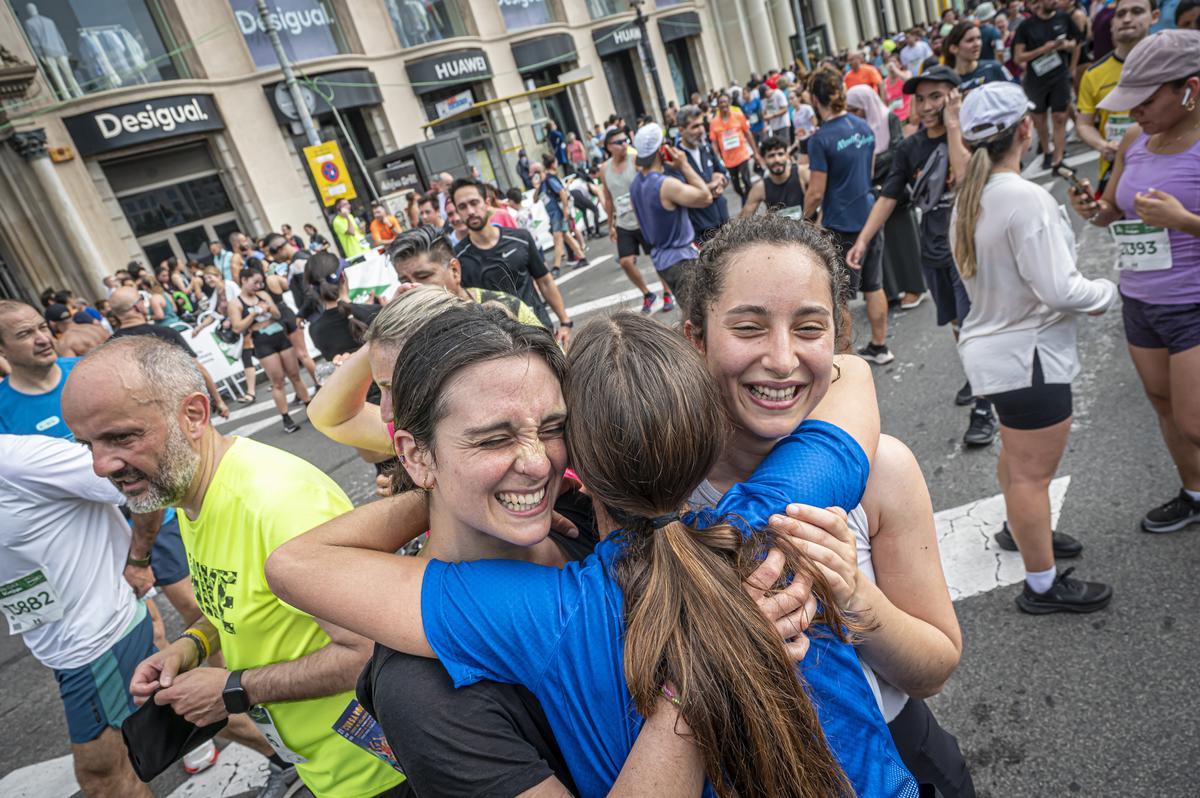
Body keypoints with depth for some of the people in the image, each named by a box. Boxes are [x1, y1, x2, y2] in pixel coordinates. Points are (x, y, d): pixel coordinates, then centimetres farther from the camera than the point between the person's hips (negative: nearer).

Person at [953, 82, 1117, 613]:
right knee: (1033, 471, 2)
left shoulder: (969, 196, 4)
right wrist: (1105, 292, -4)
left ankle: (1019, 529, 49)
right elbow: (1058, 289, -25)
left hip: (992, 346, 9)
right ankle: (1043, 587, 16)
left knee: (1017, 454, 28)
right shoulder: (1025, 199, -24)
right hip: (1027, 355, -9)